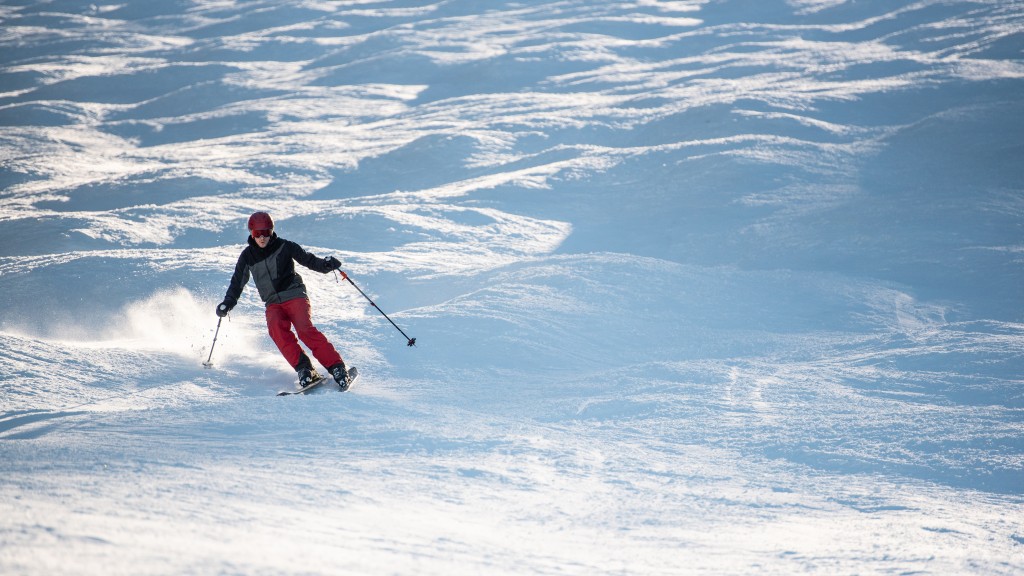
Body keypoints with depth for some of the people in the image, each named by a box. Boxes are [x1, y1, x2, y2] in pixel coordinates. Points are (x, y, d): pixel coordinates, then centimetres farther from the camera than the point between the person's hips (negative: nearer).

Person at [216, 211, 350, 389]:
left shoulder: (284, 246, 1)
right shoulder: (247, 256, 10)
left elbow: (308, 259, 3)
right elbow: (237, 282, 20)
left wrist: (325, 264, -16)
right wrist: (228, 303, 9)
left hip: (295, 296, -2)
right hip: (273, 303, 2)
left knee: (305, 329, -27)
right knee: (276, 327, -31)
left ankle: (336, 367, -28)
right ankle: (303, 368, -36)